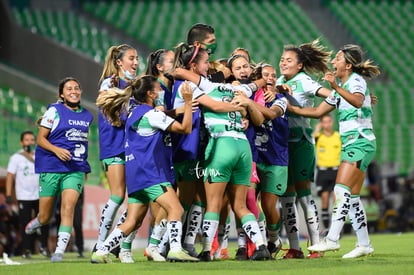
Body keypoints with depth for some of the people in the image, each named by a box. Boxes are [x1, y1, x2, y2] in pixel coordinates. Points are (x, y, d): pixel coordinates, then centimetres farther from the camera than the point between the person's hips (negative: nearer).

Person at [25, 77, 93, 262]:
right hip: (51, 168, -2)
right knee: (45, 217, 3)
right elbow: (40, 138, -3)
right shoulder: (54, 111, -1)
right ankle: (35, 224, 39)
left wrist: (85, 169, 21)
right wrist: (57, 150, -20)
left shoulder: (87, 116, 13)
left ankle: (60, 250, -20)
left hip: (75, 170, 3)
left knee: (68, 207, -20)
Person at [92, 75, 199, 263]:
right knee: (176, 209, -15)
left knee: (133, 221, 8)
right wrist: (188, 102, -4)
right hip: (149, 172, -9)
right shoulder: (151, 114, -7)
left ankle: (101, 252, 4)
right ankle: (175, 249, -27)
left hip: (136, 175, 9)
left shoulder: (135, 113, 19)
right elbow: (185, 128, -7)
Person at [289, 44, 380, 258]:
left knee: (342, 190, -18)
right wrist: (290, 108, 16)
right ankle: (364, 244, 10)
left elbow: (357, 101, -32)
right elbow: (318, 111, 23)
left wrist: (336, 87, -45)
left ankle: (332, 239, -23)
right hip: (351, 144, 10)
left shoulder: (356, 80, -9)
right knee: (352, 197, 7)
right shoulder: (341, 88, 20)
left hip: (360, 142, -10)